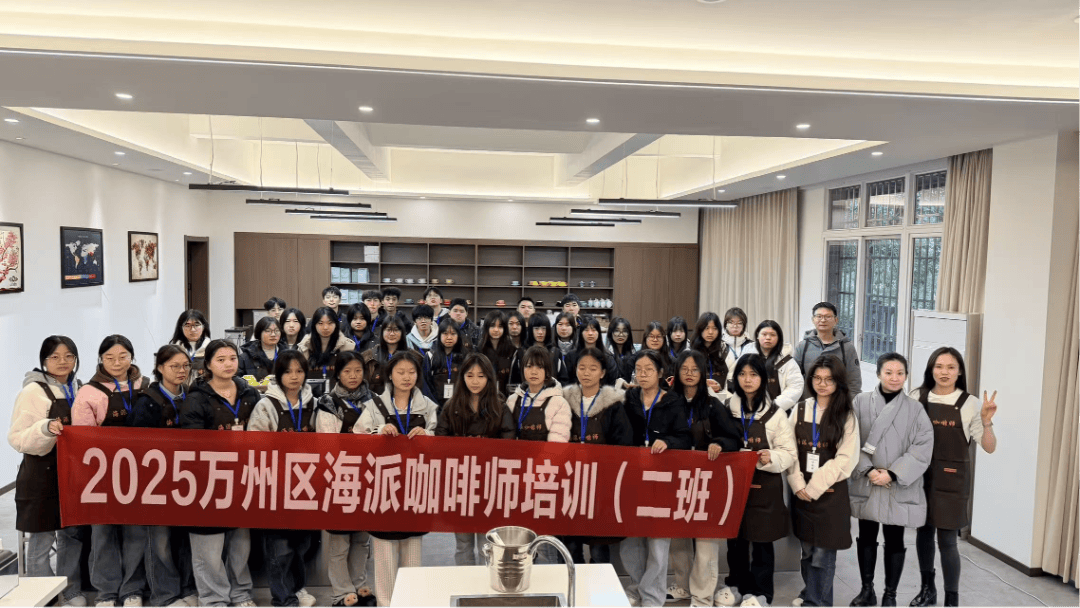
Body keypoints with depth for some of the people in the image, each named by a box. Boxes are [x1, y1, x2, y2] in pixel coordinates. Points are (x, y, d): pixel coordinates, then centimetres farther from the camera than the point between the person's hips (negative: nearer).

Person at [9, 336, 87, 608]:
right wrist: (46, 428, -29)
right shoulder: (34, 391, -8)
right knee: (42, 539, 2)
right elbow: (17, 438, -13)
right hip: (42, 476, -6)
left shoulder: (77, 389, 10)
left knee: (74, 533, 12)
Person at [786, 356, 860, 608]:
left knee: (822, 554, -1)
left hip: (830, 492, -3)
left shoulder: (846, 416, -2)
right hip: (802, 492, 3)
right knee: (807, 551, 11)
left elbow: (846, 458, -9)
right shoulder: (799, 411, 7)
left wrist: (815, 487, -13)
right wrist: (798, 485, -8)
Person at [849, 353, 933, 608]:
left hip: (900, 488, -1)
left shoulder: (915, 409, -4)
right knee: (866, 538, 13)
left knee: (894, 541, 10)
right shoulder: (861, 402, -4)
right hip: (865, 484, 1)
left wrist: (893, 474, -15)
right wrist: (868, 470, -14)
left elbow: (923, 448, -9)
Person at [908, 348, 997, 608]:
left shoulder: (969, 404, -7)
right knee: (923, 533, 14)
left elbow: (989, 447, -6)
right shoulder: (917, 398, -1)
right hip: (921, 475, 3)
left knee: (947, 540, -1)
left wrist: (986, 422, -21)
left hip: (952, 479, -3)